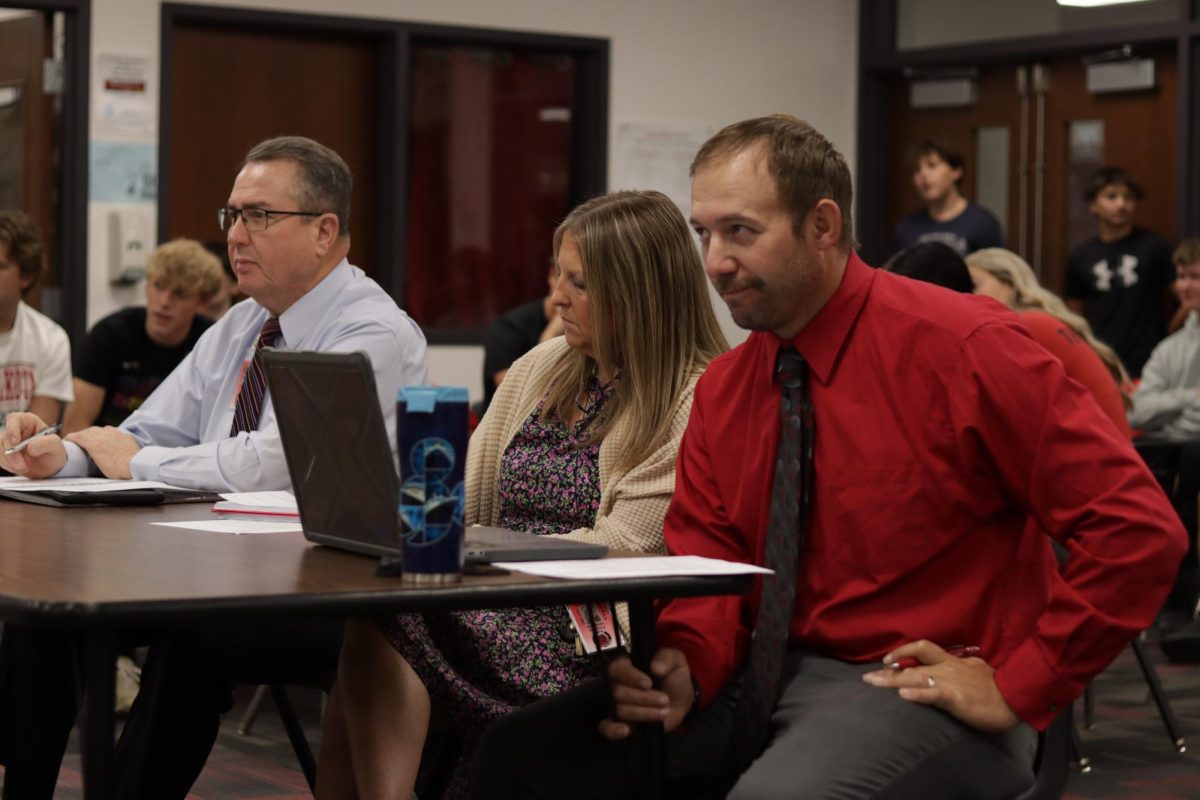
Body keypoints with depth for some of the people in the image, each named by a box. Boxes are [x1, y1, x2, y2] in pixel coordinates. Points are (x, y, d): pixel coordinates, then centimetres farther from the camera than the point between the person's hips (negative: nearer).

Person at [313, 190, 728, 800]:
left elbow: (620, 550, -14)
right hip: (498, 610, 7)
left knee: (383, 623, -27)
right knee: (374, 608, -25)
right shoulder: (542, 367, 18)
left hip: (588, 636, -6)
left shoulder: (695, 401, -7)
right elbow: (466, 493, 16)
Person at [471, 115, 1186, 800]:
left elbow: (1140, 528, -16)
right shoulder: (722, 388, 8)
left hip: (919, 690, -6)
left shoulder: (962, 349, -13)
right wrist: (687, 667, -16)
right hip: (764, 675, 6)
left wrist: (1019, 688, -15)